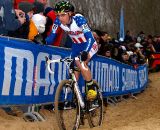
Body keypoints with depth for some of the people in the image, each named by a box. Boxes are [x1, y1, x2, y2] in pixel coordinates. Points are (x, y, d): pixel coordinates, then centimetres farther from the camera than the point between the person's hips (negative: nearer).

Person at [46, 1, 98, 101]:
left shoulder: (78, 19, -33)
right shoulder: (58, 21, -20)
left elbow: (90, 37, -40)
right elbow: (52, 37, -15)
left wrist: (85, 52, -56)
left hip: (89, 44, -5)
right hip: (76, 46, 5)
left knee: (82, 64, -26)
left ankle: (91, 89, -11)